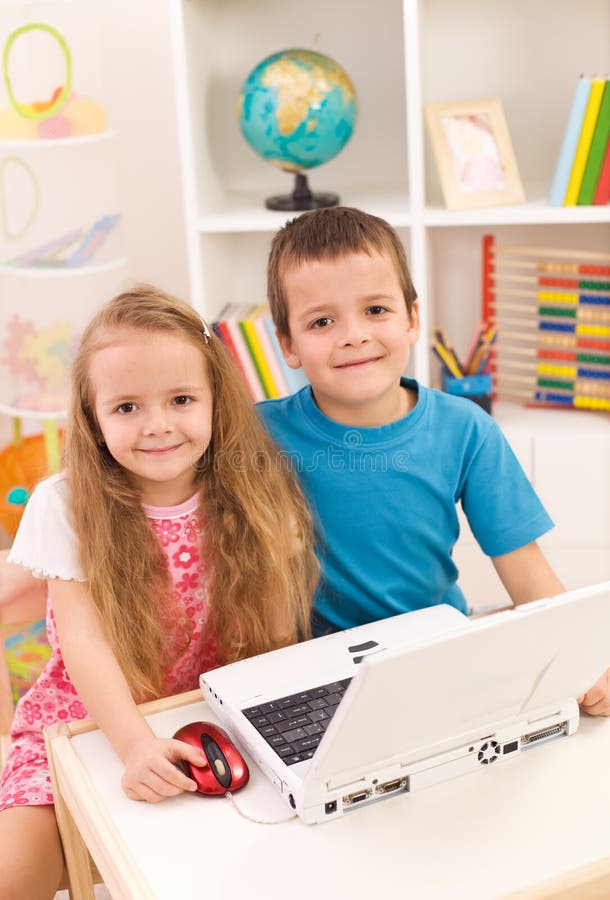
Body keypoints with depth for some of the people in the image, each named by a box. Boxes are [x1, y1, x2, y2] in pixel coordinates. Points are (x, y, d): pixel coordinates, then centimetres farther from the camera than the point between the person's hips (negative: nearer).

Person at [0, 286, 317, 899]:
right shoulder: (65, 506, -13)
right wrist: (136, 744, -32)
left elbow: (277, 637, -4)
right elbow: (85, 639, -18)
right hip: (89, 723, -1)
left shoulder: (254, 500, -8)